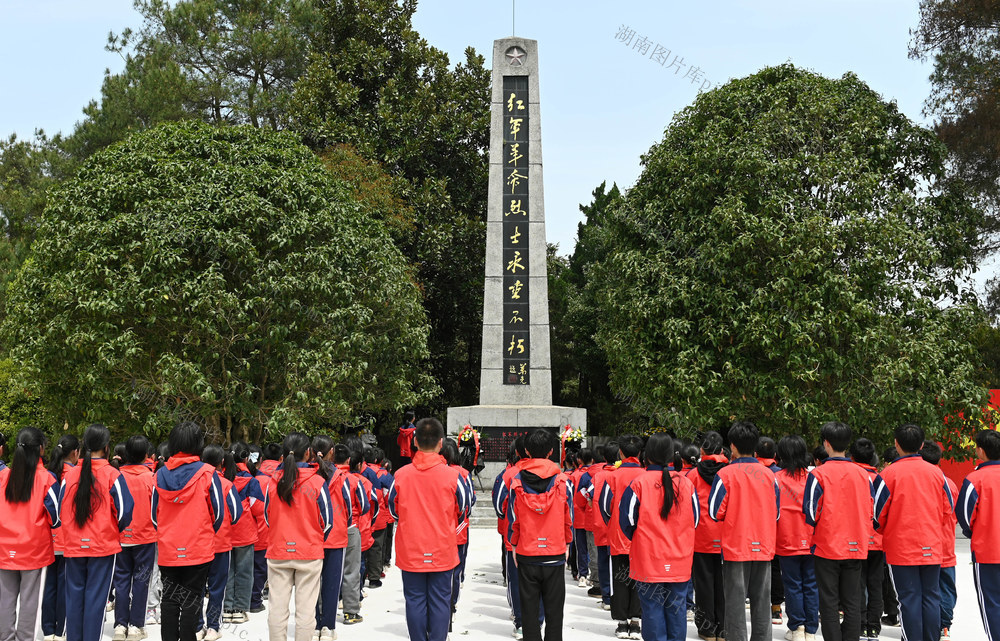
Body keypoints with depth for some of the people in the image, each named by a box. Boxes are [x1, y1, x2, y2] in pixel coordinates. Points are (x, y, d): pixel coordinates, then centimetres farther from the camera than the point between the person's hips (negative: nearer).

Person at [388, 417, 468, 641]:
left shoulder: (401, 474, -8)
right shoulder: (452, 475, -10)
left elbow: (393, 510, 6)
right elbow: (462, 510, 4)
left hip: (410, 551, 1)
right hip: (443, 550, -1)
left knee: (415, 601, 10)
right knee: (440, 601, 9)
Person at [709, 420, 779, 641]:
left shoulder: (726, 474, -9)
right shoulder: (769, 474, 3)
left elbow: (715, 512, -8)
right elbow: (776, 513, 10)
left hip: (736, 548, -4)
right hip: (764, 548, 4)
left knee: (735, 602, 4)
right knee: (761, 602, 11)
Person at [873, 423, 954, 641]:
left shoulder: (889, 473, -10)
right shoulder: (936, 473, 2)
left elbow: (878, 511, -8)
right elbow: (948, 509, 9)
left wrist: (884, 532, 13)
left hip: (901, 548, -3)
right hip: (932, 547, 4)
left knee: (909, 598, 3)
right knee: (931, 596, 11)